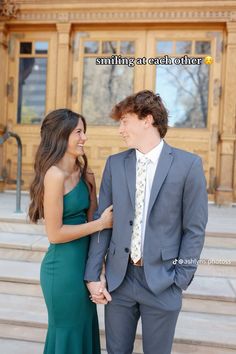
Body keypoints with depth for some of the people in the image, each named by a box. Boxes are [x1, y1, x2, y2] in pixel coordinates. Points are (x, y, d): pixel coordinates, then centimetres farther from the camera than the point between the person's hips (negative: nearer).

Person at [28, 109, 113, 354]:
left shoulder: (81, 172, 6)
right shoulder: (55, 174, -19)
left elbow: (89, 215, 9)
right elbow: (55, 233, -18)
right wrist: (101, 223, -14)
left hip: (82, 262, 8)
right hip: (63, 267, -8)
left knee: (84, 331, 21)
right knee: (69, 334, 12)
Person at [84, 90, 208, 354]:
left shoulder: (188, 164, -8)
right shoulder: (115, 164, 2)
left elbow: (194, 229, -6)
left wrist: (180, 280, -7)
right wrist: (92, 275, 0)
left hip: (162, 281, -3)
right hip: (119, 278, 3)